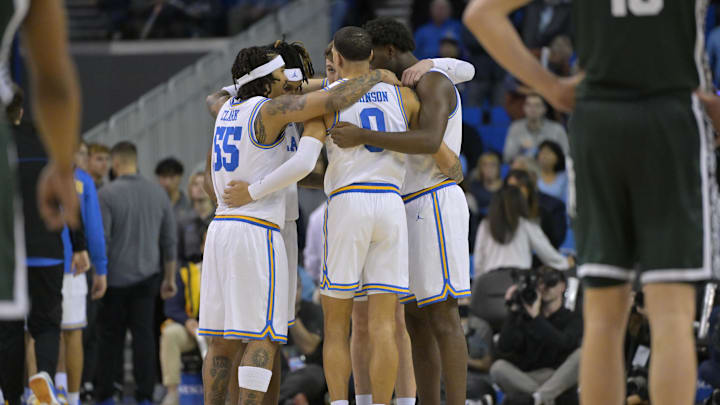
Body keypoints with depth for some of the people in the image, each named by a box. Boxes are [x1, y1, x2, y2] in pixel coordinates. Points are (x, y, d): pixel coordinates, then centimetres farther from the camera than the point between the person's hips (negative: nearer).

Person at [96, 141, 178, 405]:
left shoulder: (107, 195, -10)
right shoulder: (158, 193, 4)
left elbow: (101, 241, -13)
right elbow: (170, 240, 9)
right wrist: (169, 278, 16)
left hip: (115, 277, -3)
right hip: (147, 278, 3)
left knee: (111, 338, 7)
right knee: (144, 336, 3)